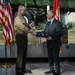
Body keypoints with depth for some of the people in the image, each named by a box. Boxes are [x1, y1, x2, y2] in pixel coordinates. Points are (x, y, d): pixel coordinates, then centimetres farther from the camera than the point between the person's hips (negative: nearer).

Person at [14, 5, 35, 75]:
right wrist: (31, 31, -25)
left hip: (24, 36, 9)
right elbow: (22, 27, -23)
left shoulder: (23, 18, 17)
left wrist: (29, 25, 1)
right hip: (20, 36, -9)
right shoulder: (17, 18, -12)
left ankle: (23, 68, 21)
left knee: (24, 53, 12)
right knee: (20, 53, -6)